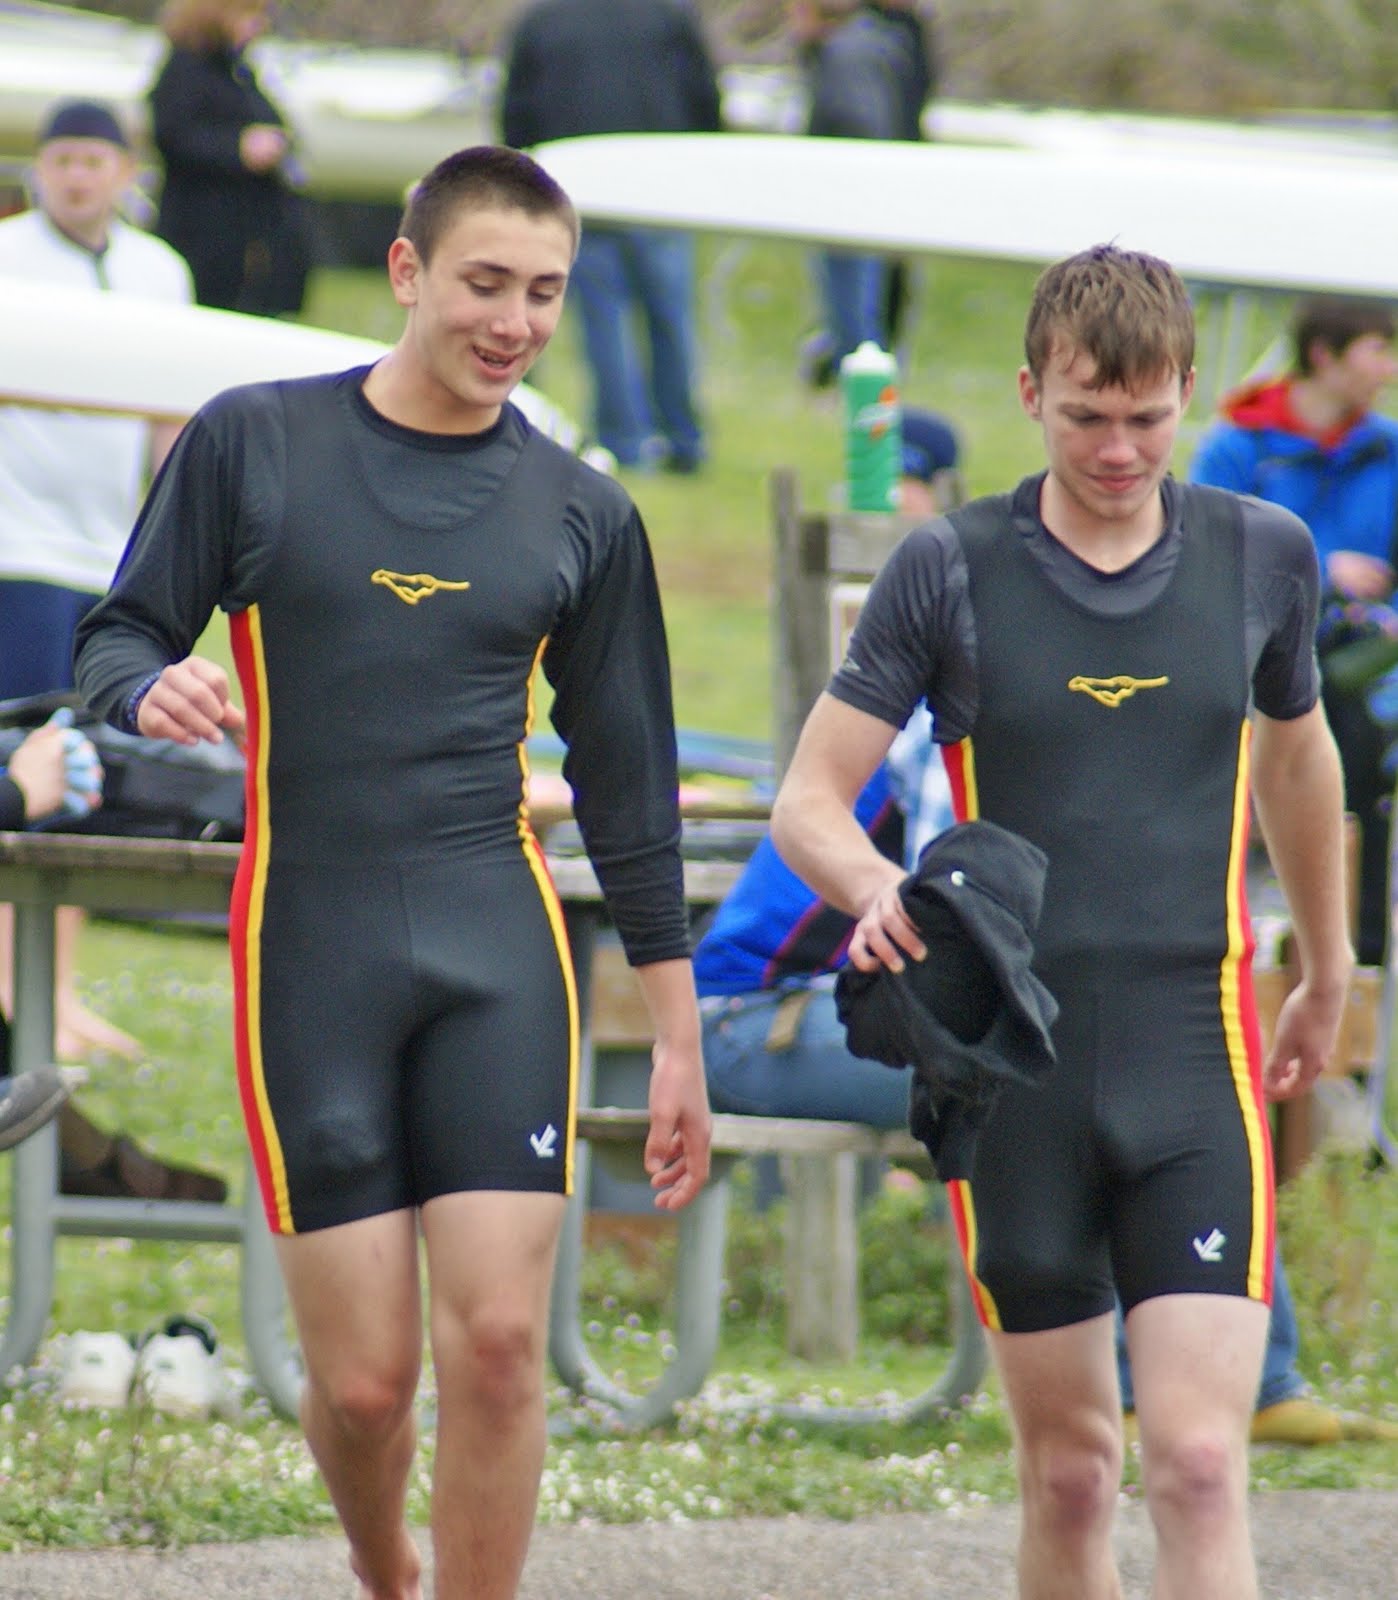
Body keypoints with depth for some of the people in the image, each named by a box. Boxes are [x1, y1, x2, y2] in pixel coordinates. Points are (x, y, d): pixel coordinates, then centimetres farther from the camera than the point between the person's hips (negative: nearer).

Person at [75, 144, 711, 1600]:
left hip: (498, 945, 2)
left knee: (498, 1339, -11)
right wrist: (155, 691, -19)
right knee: (363, 1373, -3)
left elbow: (625, 783, 14)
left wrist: (675, 1034, 12)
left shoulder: (580, 513, 10)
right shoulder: (251, 444, 4)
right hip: (307, 945, -1)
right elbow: (117, 642, 7)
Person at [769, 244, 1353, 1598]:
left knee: (1198, 1462, -13)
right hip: (1013, 1064, 0)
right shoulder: (951, 571, -1)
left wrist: (1326, 974, 35)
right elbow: (807, 802, -2)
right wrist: (879, 889, -25)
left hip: (1194, 1054, 0)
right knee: (1067, 1472, 6)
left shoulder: (1262, 556, 4)